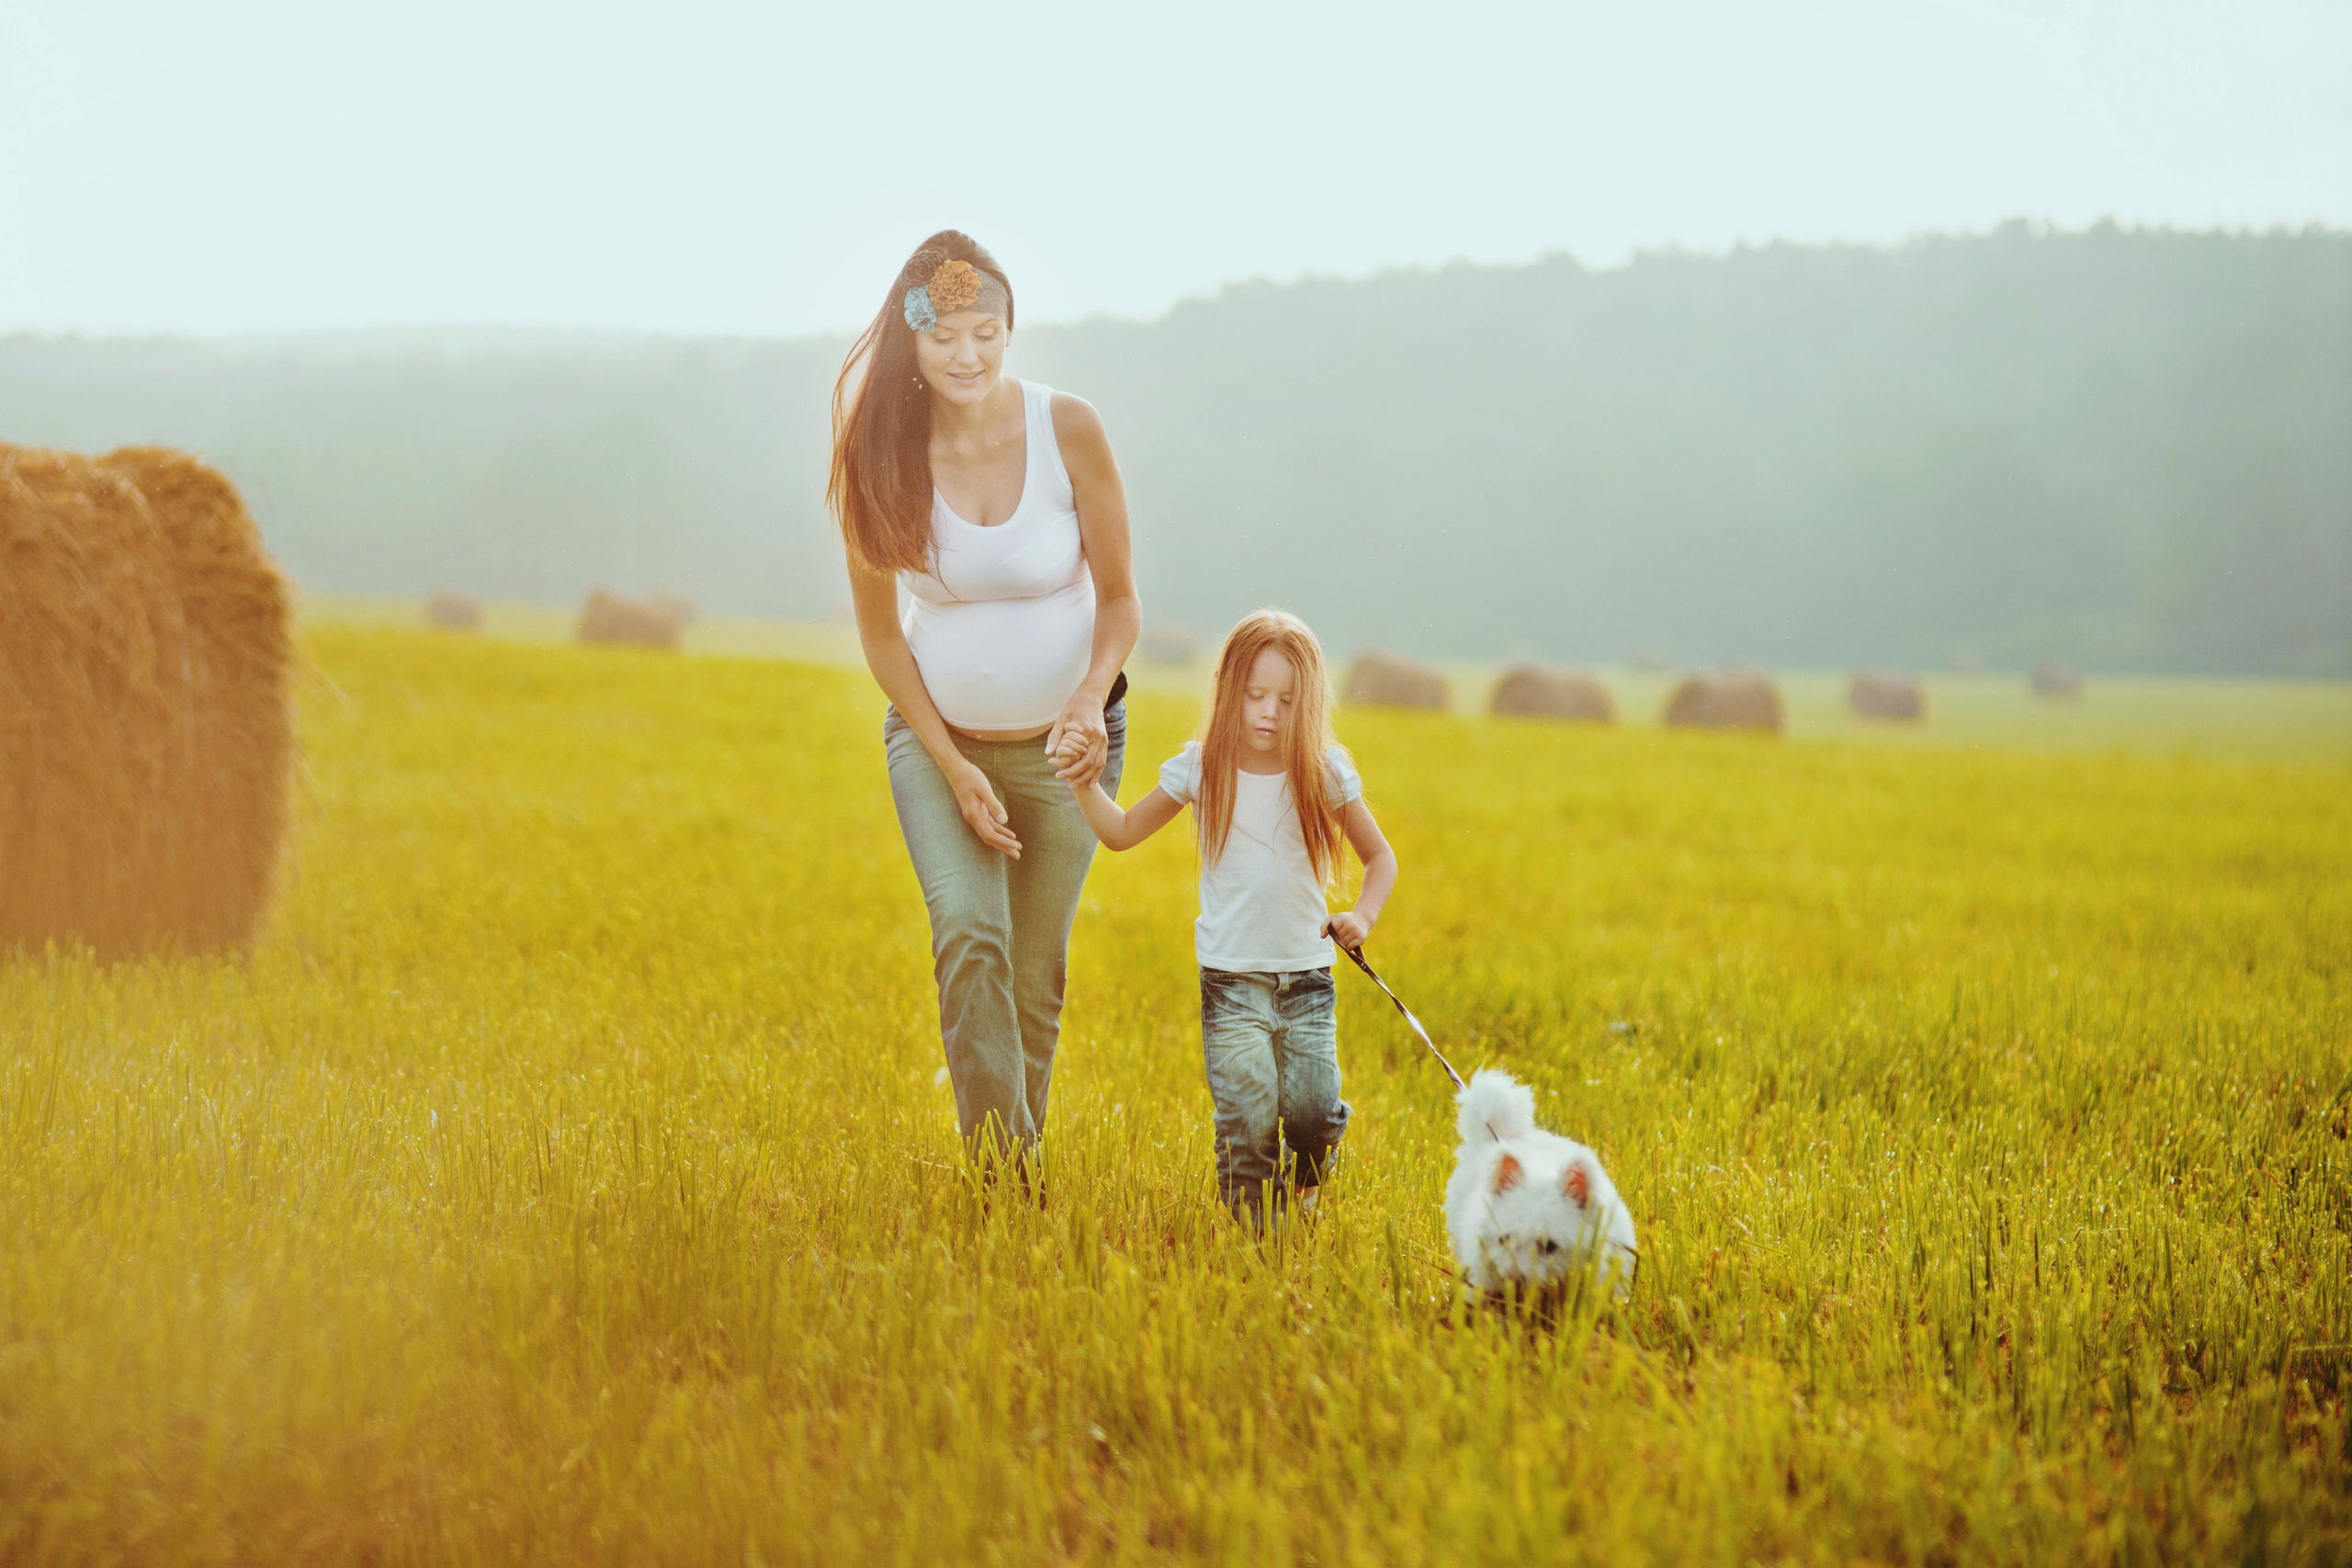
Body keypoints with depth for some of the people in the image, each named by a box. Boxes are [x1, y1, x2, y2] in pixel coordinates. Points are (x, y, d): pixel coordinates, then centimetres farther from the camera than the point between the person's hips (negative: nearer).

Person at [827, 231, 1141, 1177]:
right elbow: (879, 631, -6)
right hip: (938, 738, 0)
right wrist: (953, 768, -12)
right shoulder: (880, 455, -15)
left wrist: (1092, 693, -27)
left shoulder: (1068, 430, -16)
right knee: (970, 936, -22)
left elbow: (1119, 598, -7)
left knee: (1035, 975, 5)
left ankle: (1018, 1158, 26)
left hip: (1063, 742, 0)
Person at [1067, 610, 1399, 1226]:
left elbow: (1380, 857, 10)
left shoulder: (1324, 774, -1)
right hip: (1231, 978, -1)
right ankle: (1254, 1227, 10)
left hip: (1307, 977, 1)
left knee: (1313, 1114, -7)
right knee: (1248, 1120, -11)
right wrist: (1083, 785, -6)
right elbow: (1123, 831, 10)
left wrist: (1362, 915, -7)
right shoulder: (1201, 770, -2)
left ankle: (1306, 1187, 26)